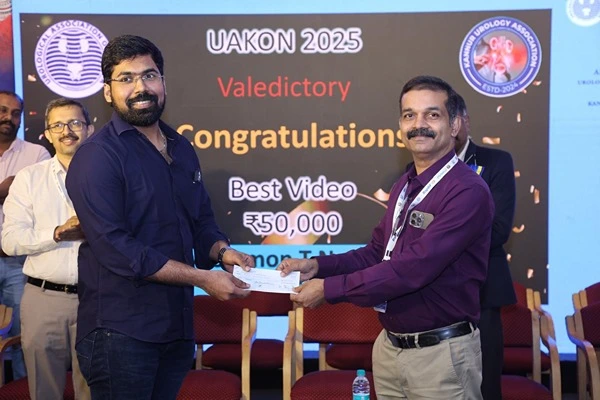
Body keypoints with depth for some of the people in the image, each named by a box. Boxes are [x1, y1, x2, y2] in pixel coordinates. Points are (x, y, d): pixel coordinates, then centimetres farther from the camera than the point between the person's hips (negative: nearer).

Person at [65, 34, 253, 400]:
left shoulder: (182, 149, 12)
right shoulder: (97, 156, -12)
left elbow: (202, 219, 19)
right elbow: (114, 247, -21)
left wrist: (222, 251, -4)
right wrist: (203, 278, -19)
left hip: (178, 327, 7)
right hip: (120, 332, -6)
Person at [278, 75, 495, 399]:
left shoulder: (468, 191, -20)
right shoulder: (404, 187, 9)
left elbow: (413, 268, -26)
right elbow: (377, 253, 14)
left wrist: (329, 288, -21)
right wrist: (318, 266, -1)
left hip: (441, 354, -7)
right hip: (389, 347, 7)